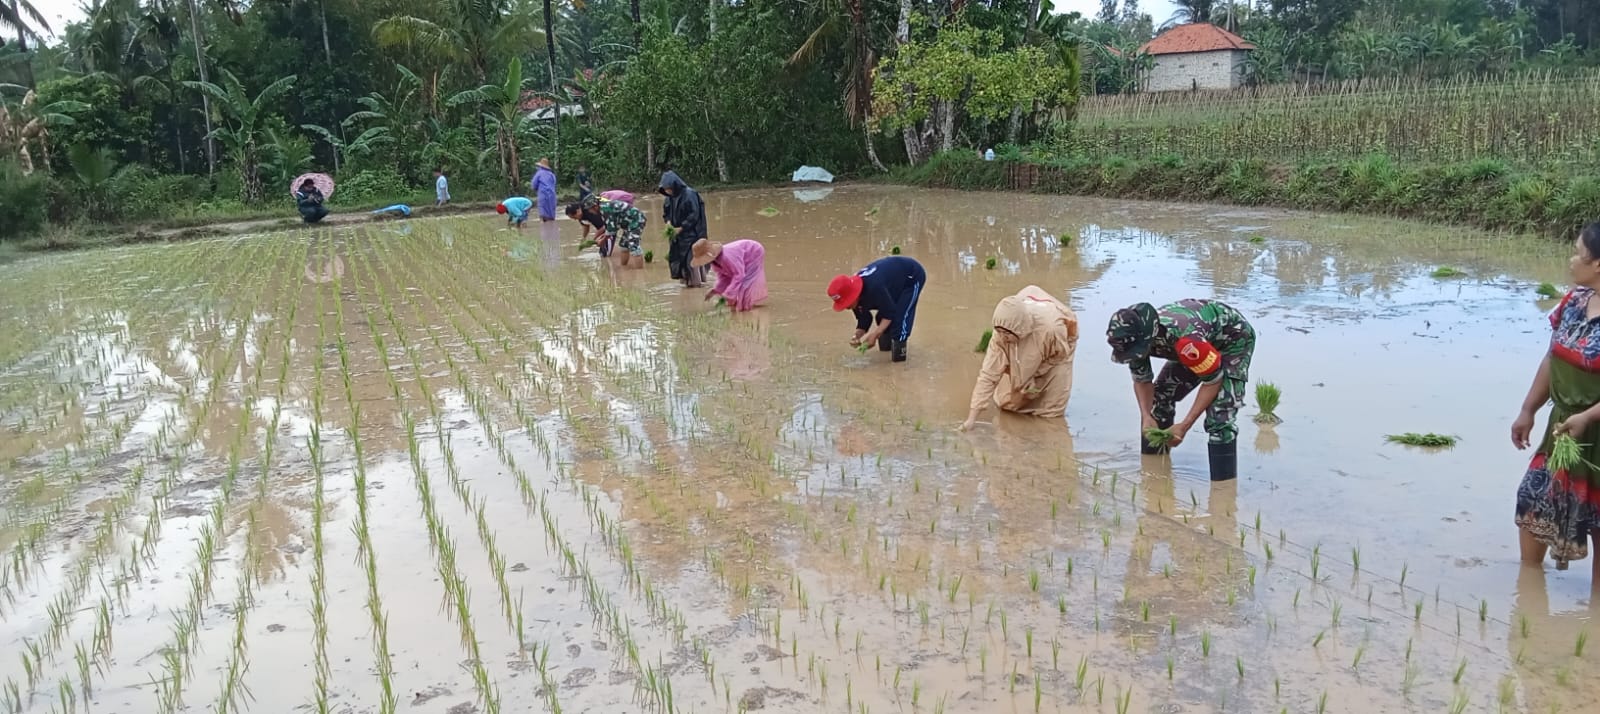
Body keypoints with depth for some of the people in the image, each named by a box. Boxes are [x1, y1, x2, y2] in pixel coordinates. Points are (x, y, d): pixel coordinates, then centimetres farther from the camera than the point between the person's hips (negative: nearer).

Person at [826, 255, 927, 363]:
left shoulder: (874, 288, -42)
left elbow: (890, 312, -33)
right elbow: (863, 319, -4)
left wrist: (875, 334, -36)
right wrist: (859, 337, -21)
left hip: (913, 276, -9)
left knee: (900, 315, -23)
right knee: (882, 318, 6)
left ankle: (899, 350, -16)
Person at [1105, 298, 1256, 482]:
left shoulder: (1185, 338, -45)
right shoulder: (1135, 337, -23)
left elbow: (1213, 380, -30)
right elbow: (1141, 379, -6)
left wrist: (1184, 426, -30)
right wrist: (1147, 417, -22)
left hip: (1233, 338, -7)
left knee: (1220, 415, -22)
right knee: (1159, 399, 5)